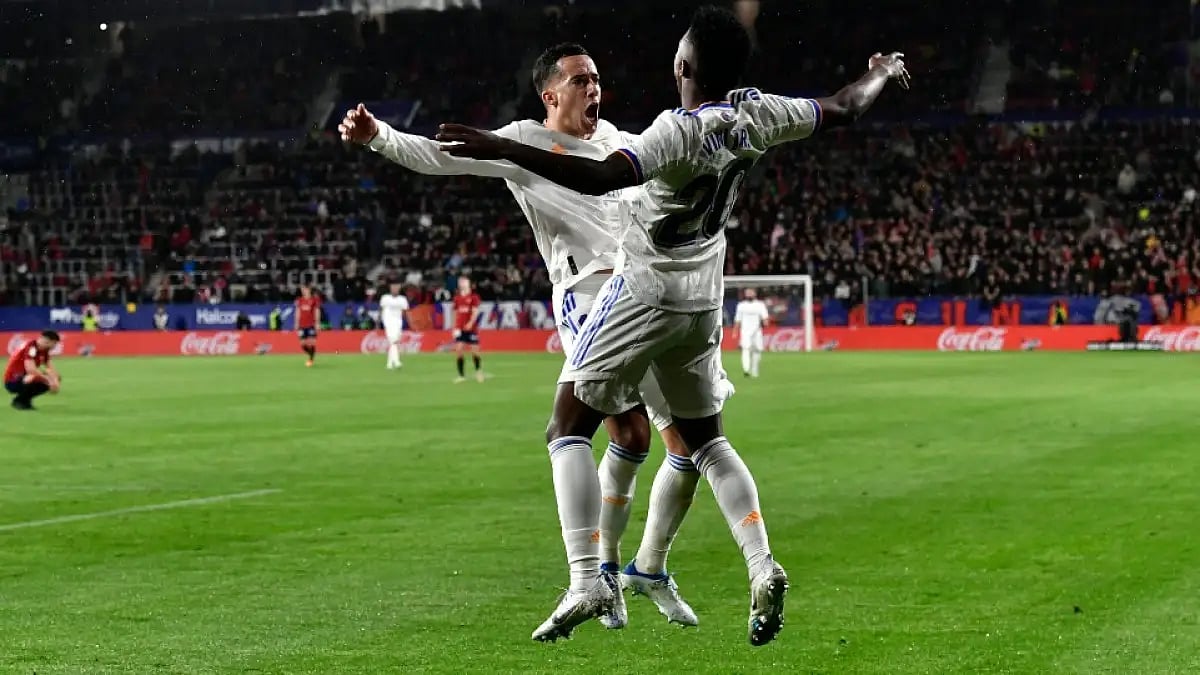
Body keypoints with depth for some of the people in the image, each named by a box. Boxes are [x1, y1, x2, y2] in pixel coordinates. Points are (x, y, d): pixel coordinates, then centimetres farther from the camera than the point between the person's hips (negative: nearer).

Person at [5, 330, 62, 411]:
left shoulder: (43, 350, 4)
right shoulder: (31, 347, -24)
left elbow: (50, 367, 3)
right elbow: (30, 369, -36)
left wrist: (55, 380, -17)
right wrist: (49, 380, -31)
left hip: (26, 378, 9)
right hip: (12, 382, -9)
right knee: (36, 377, -39)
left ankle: (25, 399, 9)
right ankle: (19, 400, -10)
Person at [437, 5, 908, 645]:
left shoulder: (680, 130, -24)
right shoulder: (756, 115, -4)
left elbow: (599, 177, -37)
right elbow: (842, 109, 12)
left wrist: (500, 149, -41)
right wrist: (882, 74, 33)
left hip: (643, 291, -7)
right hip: (703, 301, 7)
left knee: (567, 430, 0)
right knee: (706, 439, 20)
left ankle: (586, 580, -13)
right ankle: (763, 568, 4)